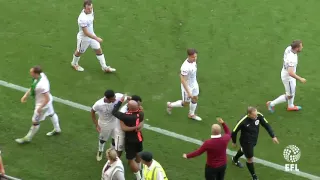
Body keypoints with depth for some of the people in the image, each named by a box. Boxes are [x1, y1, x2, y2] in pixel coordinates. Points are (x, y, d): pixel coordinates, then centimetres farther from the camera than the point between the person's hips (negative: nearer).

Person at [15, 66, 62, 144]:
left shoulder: (42, 85, -42)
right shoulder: (41, 75, -15)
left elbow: (47, 99, -33)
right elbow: (33, 86, 5)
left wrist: (40, 108, -22)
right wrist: (26, 95, 5)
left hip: (43, 104, -9)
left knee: (35, 122, 10)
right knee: (51, 114, 30)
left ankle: (28, 138, 30)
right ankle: (57, 129, 55)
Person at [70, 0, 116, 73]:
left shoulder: (90, 11, -15)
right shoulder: (82, 19, -39)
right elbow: (86, 33, -34)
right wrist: (96, 38, -31)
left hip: (92, 35, 7)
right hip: (83, 38, -7)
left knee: (99, 50, 10)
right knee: (79, 52, 19)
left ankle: (104, 67, 22)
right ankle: (74, 64, 47)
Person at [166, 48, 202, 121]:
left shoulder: (193, 60, -12)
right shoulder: (185, 67, -37)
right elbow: (183, 80, -31)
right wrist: (188, 92, -28)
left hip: (194, 84, 7)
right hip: (187, 86, -7)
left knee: (195, 99, 21)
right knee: (186, 103, 12)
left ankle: (191, 114, 45)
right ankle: (170, 105, 36)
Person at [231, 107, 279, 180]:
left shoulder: (259, 116, -26)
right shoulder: (243, 122, -37)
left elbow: (266, 125, -12)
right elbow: (234, 132, -21)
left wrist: (273, 136, -14)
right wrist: (234, 142, -6)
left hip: (254, 140, 6)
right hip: (246, 142, -6)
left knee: (244, 150, 34)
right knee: (250, 159, 5)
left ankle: (235, 159, 66)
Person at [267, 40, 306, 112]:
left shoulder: (289, 48, -16)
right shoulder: (292, 59, -40)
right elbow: (291, 73, -43)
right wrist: (300, 79, -32)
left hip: (285, 72, 9)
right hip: (288, 77, -9)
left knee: (292, 91, 30)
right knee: (289, 96, 13)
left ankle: (290, 106, 52)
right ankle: (272, 104, 25)